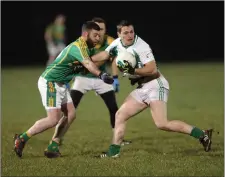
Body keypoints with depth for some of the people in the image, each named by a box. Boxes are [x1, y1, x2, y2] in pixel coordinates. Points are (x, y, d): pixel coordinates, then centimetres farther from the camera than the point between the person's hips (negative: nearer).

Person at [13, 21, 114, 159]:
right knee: (54, 119, -12)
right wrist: (101, 75, -57)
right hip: (49, 82, -10)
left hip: (60, 84, 10)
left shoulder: (85, 47, 11)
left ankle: (53, 147, 7)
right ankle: (22, 138, -1)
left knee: (71, 114, 3)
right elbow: (88, 64, -41)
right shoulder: (78, 46, -23)